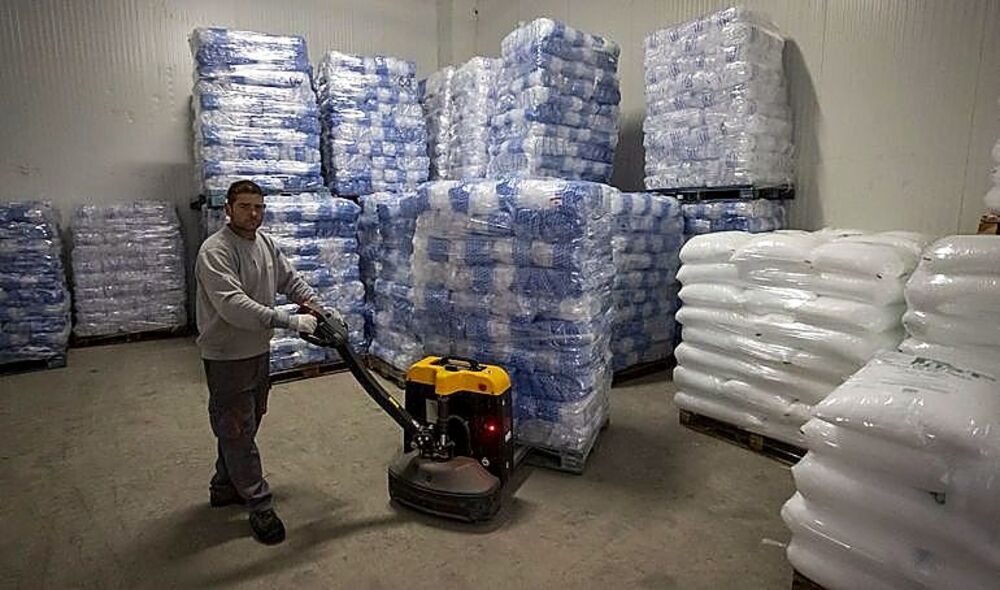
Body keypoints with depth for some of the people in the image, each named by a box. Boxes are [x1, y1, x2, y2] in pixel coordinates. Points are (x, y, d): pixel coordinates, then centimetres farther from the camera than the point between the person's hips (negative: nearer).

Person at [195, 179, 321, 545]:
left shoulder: (265, 243, 5)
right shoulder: (215, 252, -22)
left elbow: (289, 278, 17)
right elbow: (233, 305, -32)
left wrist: (312, 300, -2)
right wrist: (290, 321, -34)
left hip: (258, 351, 9)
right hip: (227, 358, -9)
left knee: (243, 427, 20)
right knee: (238, 431, 1)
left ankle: (225, 487, 38)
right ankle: (260, 507, 11)